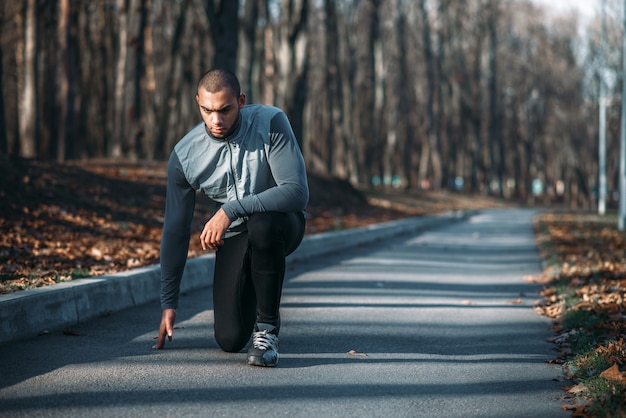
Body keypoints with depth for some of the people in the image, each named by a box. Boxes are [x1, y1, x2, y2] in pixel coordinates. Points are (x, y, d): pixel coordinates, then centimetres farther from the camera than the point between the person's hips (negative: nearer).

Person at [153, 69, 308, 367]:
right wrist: (168, 303, -3)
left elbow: (297, 192, -29)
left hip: (281, 222, -2)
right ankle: (252, 298, 29)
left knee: (261, 223, -40)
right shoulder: (184, 155, -13)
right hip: (233, 237, 2)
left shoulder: (271, 123, -21)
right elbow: (176, 231, -6)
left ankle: (267, 326, -20)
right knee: (230, 340, -10)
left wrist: (231, 209, -35)